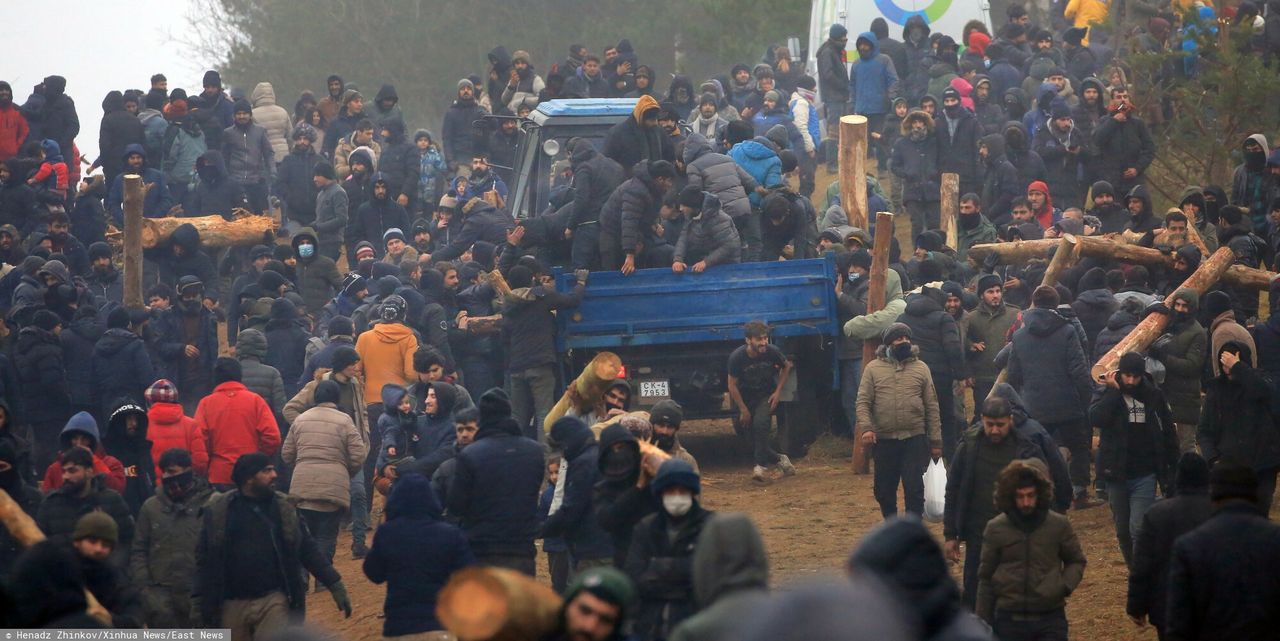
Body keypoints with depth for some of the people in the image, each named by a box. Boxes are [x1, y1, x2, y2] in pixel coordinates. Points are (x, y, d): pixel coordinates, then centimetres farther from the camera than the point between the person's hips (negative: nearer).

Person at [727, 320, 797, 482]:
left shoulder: (772, 352, -18)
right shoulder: (737, 357, -22)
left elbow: (786, 366, 4)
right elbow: (732, 385, -12)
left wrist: (778, 391, -3)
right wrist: (743, 409, -11)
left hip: (767, 396, -1)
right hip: (746, 398, 1)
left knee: (760, 423, -27)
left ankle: (760, 465, -24)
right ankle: (779, 459, 20)